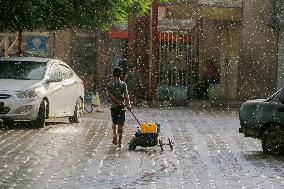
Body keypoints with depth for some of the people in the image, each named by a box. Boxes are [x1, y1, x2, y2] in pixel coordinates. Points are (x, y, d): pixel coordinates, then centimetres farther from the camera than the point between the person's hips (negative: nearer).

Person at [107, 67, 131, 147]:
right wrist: (128, 104, -20)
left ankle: (114, 138, 13)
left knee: (114, 123, 19)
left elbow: (110, 95, -7)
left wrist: (117, 102, -11)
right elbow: (126, 95, -14)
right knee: (120, 124, 0)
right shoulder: (123, 84, -3)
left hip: (113, 106, 2)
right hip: (122, 107, -2)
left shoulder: (109, 84, 3)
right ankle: (119, 141, -3)